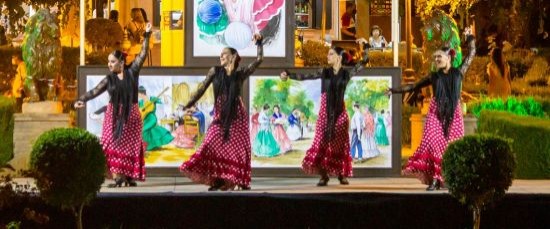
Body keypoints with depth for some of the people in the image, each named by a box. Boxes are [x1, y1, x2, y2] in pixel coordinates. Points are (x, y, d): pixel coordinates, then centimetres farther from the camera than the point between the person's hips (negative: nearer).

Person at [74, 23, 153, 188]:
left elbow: (143, 54, 2)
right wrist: (82, 100, -17)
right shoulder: (109, 79, 4)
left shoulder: (132, 72, 2)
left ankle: (130, 177, 7)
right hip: (114, 114, 1)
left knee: (130, 146, 3)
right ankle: (117, 177, -9)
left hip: (131, 114, 0)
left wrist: (147, 36, 1)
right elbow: (95, 91, -3)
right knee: (114, 146, -7)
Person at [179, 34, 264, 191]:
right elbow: (202, 89, 6)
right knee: (213, 144, -10)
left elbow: (259, 60, 5)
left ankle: (240, 181, 4)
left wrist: (259, 43, 0)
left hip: (237, 115, 0)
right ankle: (217, 179, -5)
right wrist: (188, 105, 3)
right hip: (220, 115, 0)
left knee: (239, 147, -1)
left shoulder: (241, 74, 5)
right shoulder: (215, 71, 6)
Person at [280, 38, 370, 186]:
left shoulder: (346, 73, 3)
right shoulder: (324, 72, 6)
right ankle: (324, 175, 3)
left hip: (339, 112, -1)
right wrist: (289, 75, -7)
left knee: (340, 142, 2)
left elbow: (364, 61, 6)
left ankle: (342, 175, 12)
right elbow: (305, 77, 2)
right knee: (322, 142, -4)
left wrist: (365, 45, -2)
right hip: (325, 111, 1)